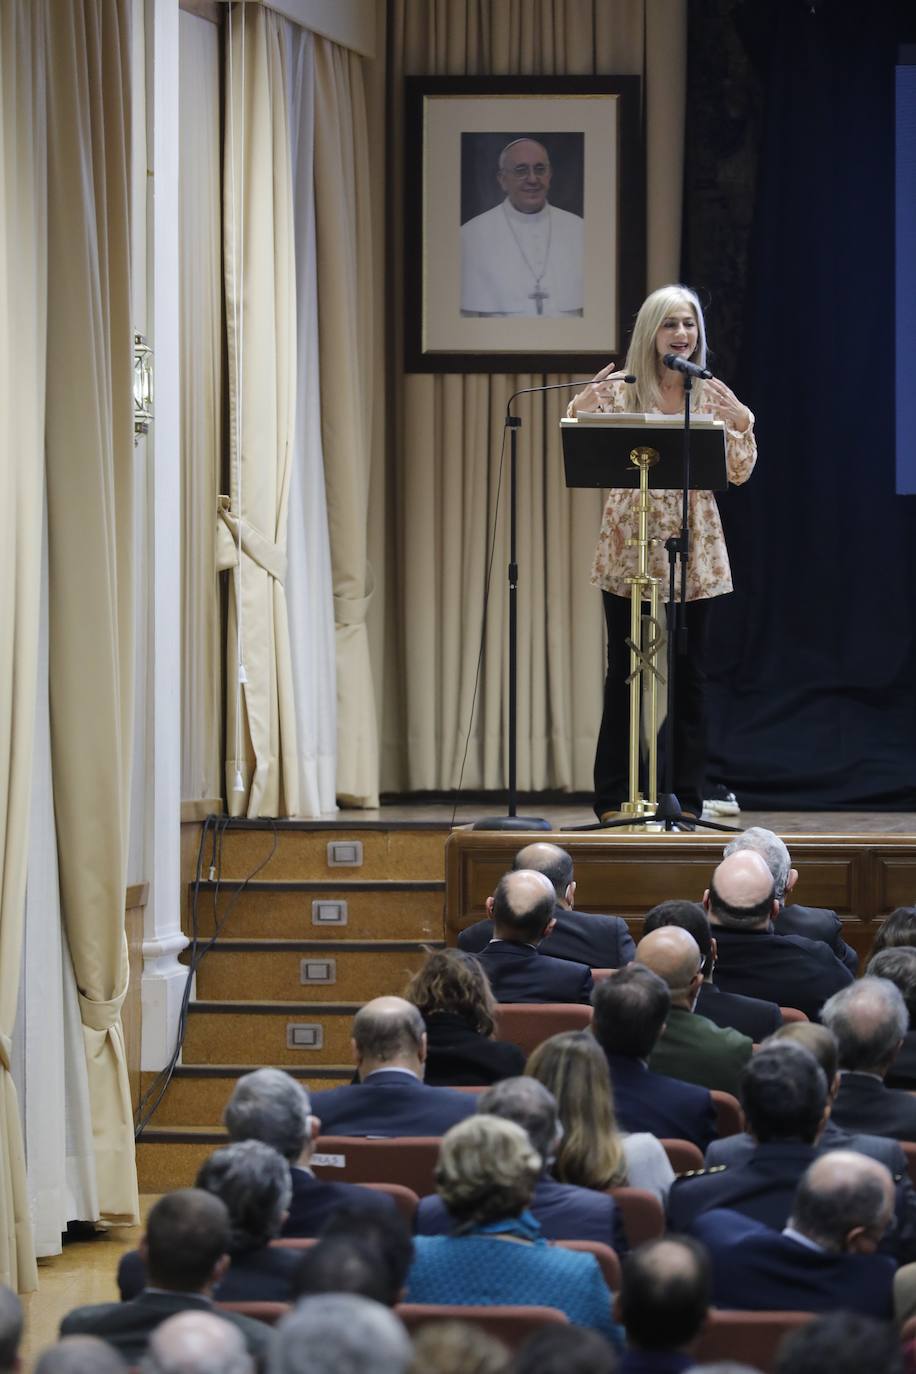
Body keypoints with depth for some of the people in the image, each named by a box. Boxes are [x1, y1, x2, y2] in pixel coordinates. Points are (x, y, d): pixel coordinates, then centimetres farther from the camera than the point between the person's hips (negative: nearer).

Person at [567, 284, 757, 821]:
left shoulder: (713, 394, 5)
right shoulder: (618, 389, 0)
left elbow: (740, 473, 2)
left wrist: (740, 422, -14)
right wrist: (581, 408, -20)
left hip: (694, 554, 2)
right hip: (630, 552, -2)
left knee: (690, 675, 4)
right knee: (624, 673, 1)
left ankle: (688, 799, 9)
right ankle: (613, 800, 7)